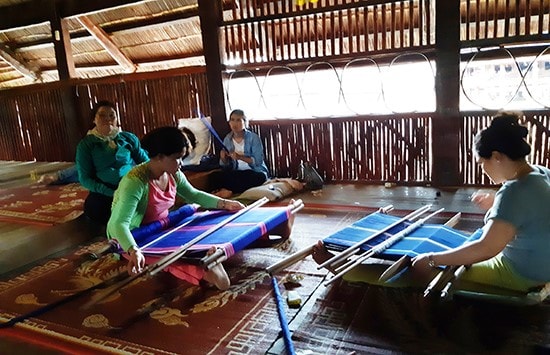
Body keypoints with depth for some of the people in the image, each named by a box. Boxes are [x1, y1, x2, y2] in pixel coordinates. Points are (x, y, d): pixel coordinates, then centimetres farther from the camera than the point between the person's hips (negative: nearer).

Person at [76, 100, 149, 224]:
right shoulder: (86, 144, 6)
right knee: (92, 206, -34)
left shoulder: (129, 138, 12)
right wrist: (112, 193, -15)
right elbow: (85, 178, 0)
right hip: (105, 192, -1)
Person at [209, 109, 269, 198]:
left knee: (260, 177, -37)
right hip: (236, 173, 3)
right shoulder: (227, 139, 6)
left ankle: (230, 191, -28)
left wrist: (240, 157, -27)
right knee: (213, 176, -19)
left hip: (255, 172, -3)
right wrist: (223, 158, -15)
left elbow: (258, 161, -15)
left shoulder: (253, 137, -7)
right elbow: (225, 166, 8)